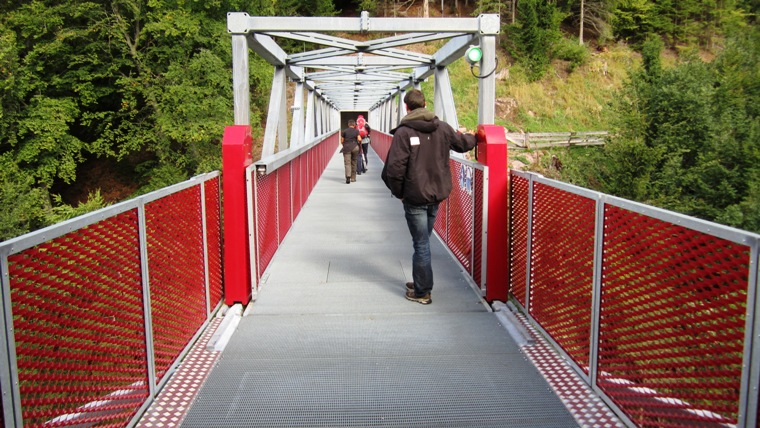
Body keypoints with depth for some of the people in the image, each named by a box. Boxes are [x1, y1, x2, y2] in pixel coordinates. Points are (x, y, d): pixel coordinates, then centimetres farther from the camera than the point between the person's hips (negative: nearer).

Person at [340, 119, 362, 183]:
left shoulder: (344, 131, 4)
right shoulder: (356, 131, 3)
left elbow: (342, 141, 4)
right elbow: (359, 139, -8)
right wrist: (359, 143, 13)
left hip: (346, 148, -1)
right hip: (355, 147, 1)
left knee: (347, 163, -5)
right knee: (354, 163, 13)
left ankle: (348, 177, -25)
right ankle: (353, 178, 18)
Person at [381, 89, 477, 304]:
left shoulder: (404, 132, -14)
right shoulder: (442, 128, 2)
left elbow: (395, 167, -18)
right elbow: (463, 143, 19)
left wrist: (398, 192, -3)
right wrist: (474, 137, 42)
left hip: (414, 197, -5)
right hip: (436, 195, 5)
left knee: (421, 244, 1)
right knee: (423, 240, 19)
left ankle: (422, 291, 9)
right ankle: (420, 283, 29)